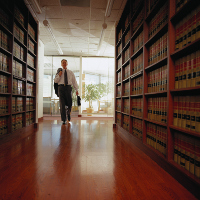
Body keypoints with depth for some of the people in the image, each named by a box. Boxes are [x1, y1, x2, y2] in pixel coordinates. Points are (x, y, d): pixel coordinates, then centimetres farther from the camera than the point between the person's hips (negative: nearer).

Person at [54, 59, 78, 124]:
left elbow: (74, 81, 12)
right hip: (61, 87, 0)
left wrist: (76, 90, 4)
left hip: (68, 87, 1)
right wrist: (59, 75, -8)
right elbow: (55, 81, 9)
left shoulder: (71, 72, 14)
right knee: (62, 104, -4)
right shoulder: (59, 72, 12)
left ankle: (68, 113, 34)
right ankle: (63, 120, 3)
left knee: (70, 103, -1)